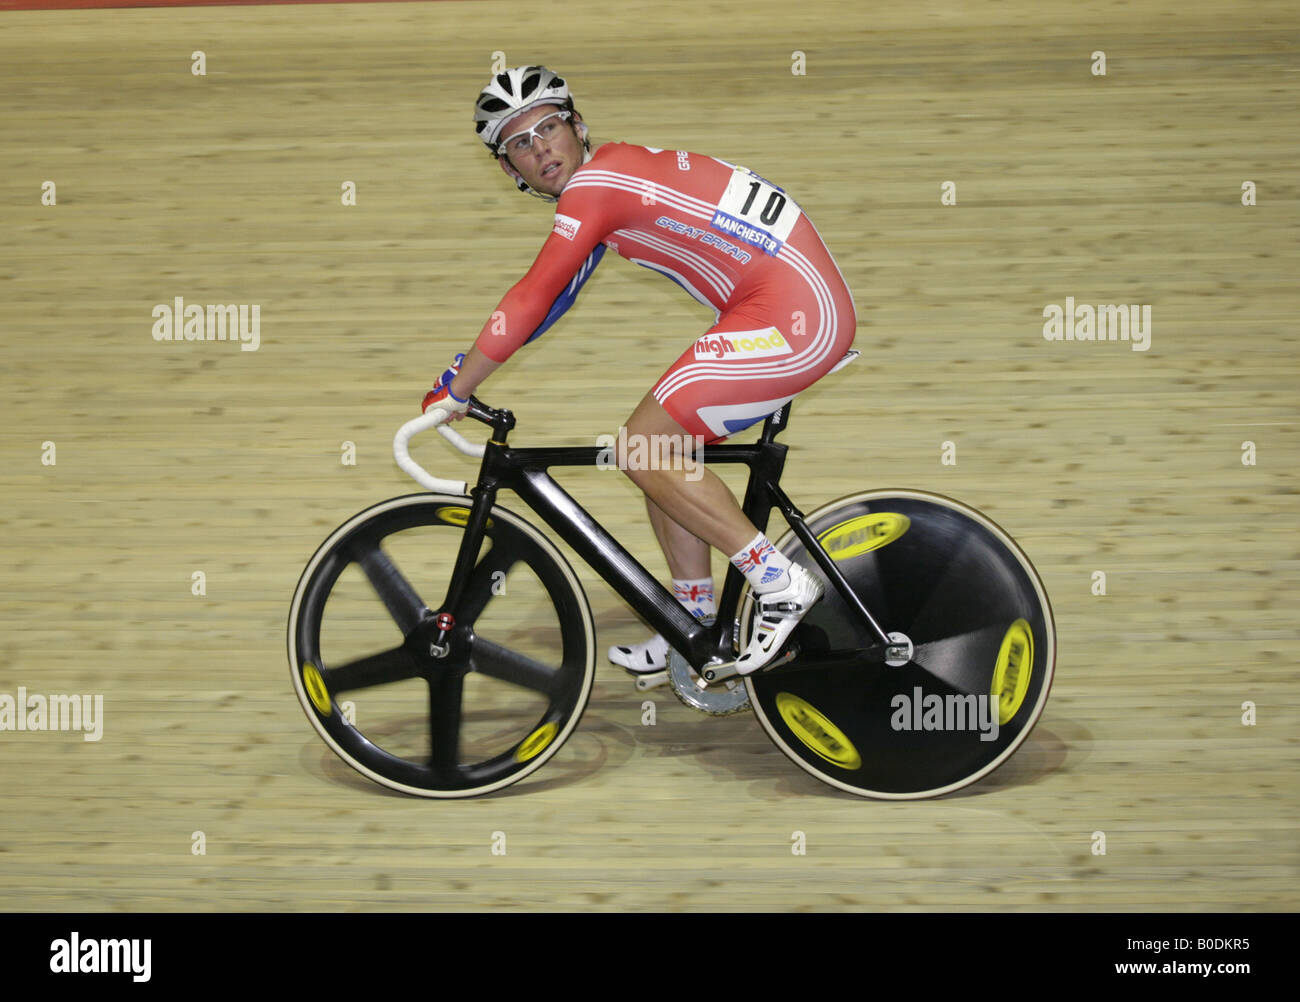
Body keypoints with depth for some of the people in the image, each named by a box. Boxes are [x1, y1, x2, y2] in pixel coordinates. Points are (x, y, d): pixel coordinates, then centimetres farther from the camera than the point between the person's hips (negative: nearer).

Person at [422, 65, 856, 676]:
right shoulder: (614, 168, 17)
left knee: (643, 448, -9)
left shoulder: (593, 186, -12)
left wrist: (452, 394, -5)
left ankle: (779, 583, -5)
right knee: (660, 450, 13)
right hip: (806, 309, 10)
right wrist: (470, 363, 27)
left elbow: (532, 301, -13)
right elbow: (550, 299, 25)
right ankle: (695, 626, 21)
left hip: (793, 313, -10)